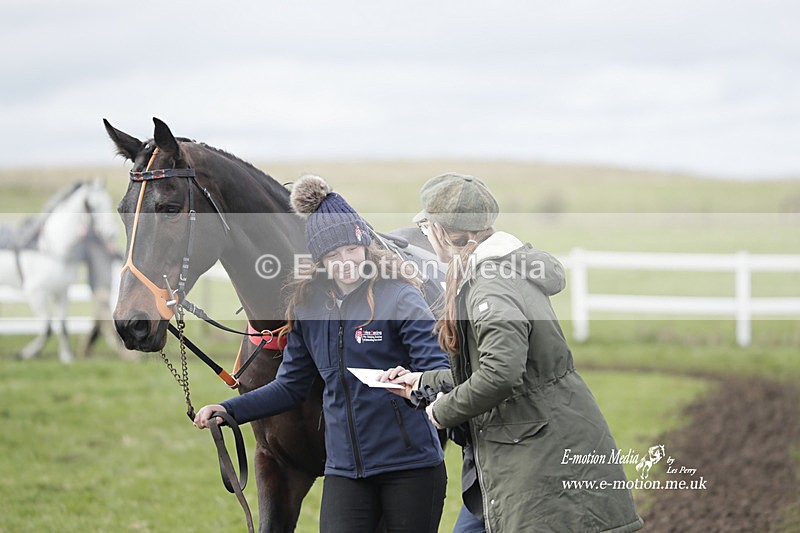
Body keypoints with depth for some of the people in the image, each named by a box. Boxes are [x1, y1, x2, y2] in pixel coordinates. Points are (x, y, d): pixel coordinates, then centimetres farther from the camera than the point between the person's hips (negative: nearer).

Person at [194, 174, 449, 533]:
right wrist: (229, 410, 5)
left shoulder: (399, 298, -8)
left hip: (410, 465, -3)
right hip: (345, 467, 4)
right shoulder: (310, 307, 6)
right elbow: (291, 386, 16)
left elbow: (439, 373, -15)